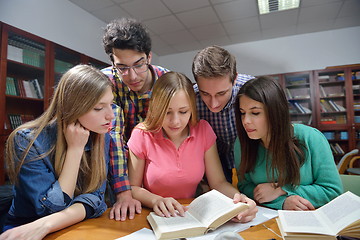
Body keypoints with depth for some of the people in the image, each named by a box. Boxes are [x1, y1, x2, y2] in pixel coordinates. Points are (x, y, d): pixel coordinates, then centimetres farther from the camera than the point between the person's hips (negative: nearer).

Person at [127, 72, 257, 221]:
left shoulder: (203, 131, -7)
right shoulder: (142, 135, -13)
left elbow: (218, 182, -4)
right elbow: (133, 187, -4)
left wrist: (238, 197, -24)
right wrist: (156, 200, -23)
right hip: (156, 217, 0)